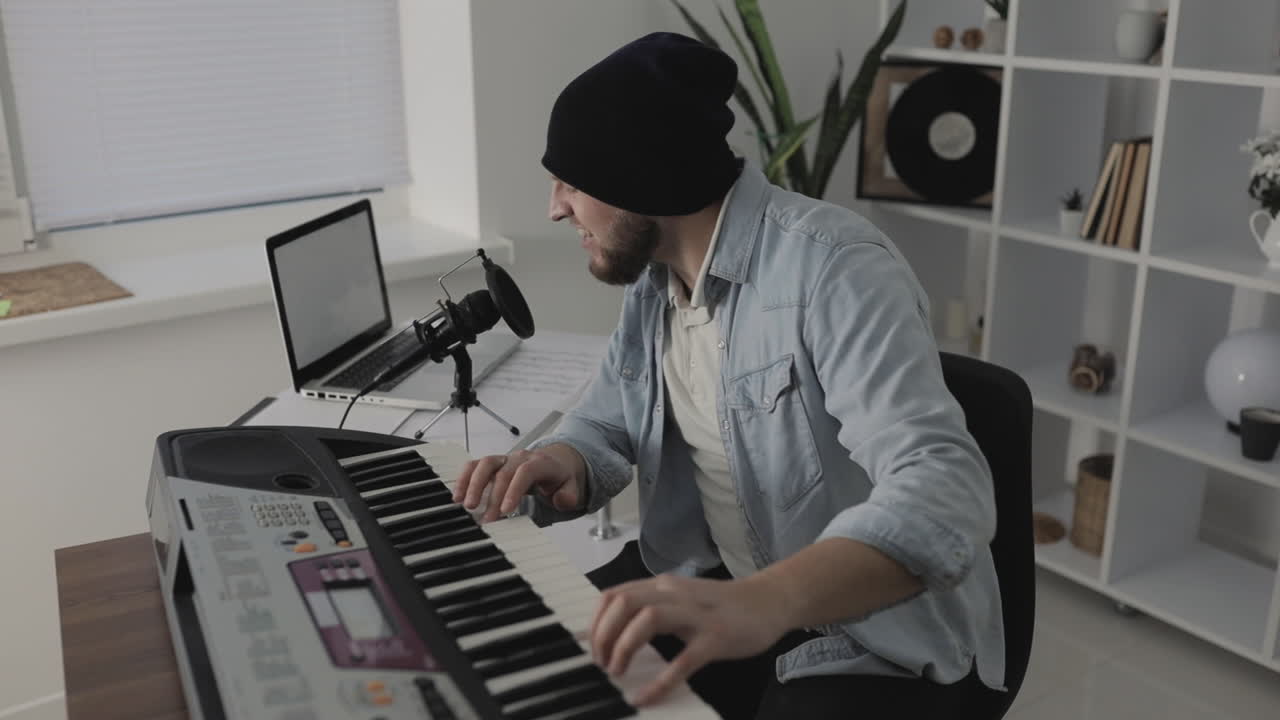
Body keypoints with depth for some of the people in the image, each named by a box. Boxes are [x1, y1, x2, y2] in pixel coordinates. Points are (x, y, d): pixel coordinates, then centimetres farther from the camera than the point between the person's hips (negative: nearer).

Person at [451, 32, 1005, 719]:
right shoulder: (653, 274, 2)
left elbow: (945, 492, -35)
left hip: (873, 635, -7)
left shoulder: (834, 268, -24)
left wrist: (766, 601, -51)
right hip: (713, 586, 7)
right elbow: (603, 426, 11)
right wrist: (560, 463, -14)